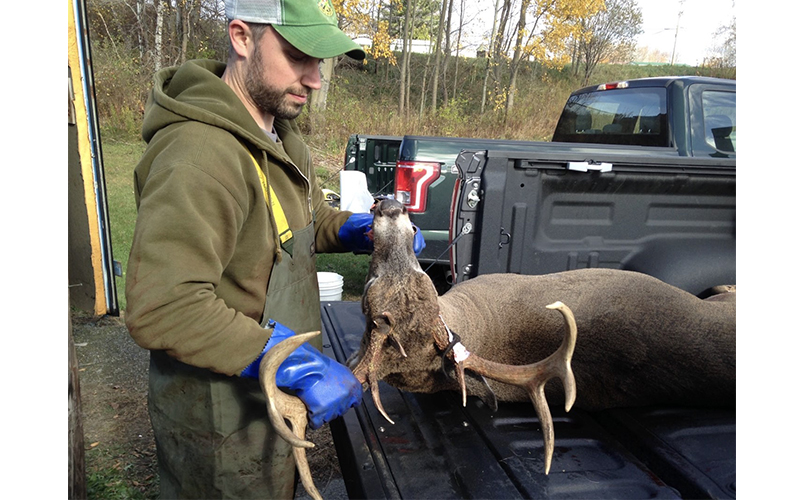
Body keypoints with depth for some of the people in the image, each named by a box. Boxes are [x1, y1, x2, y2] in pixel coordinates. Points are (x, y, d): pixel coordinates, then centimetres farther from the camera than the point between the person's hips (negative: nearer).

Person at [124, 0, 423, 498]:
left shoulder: (281, 134, 3)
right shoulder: (200, 153, -30)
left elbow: (310, 218, 16)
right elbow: (160, 308, -35)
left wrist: (363, 230, -4)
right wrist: (295, 362, -34)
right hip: (223, 422, -8)